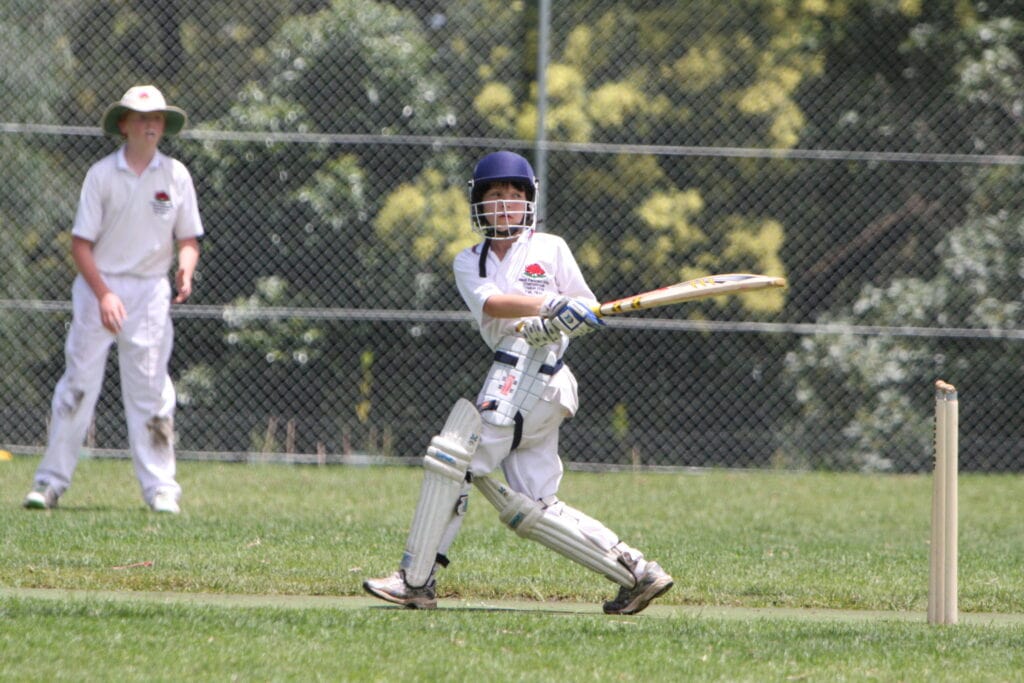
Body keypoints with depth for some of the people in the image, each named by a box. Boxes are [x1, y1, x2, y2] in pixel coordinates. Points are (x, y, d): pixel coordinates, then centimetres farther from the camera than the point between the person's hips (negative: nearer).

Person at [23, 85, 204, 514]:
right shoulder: (102, 174, -3)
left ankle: (160, 488, 2)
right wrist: (104, 294, -15)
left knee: (150, 389, -1)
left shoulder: (176, 176, 4)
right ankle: (51, 482, 2)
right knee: (79, 382, -3)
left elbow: (188, 236, 9)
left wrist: (186, 271, -12)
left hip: (150, 291, 2)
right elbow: (81, 241, -4)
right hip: (98, 285, -2)